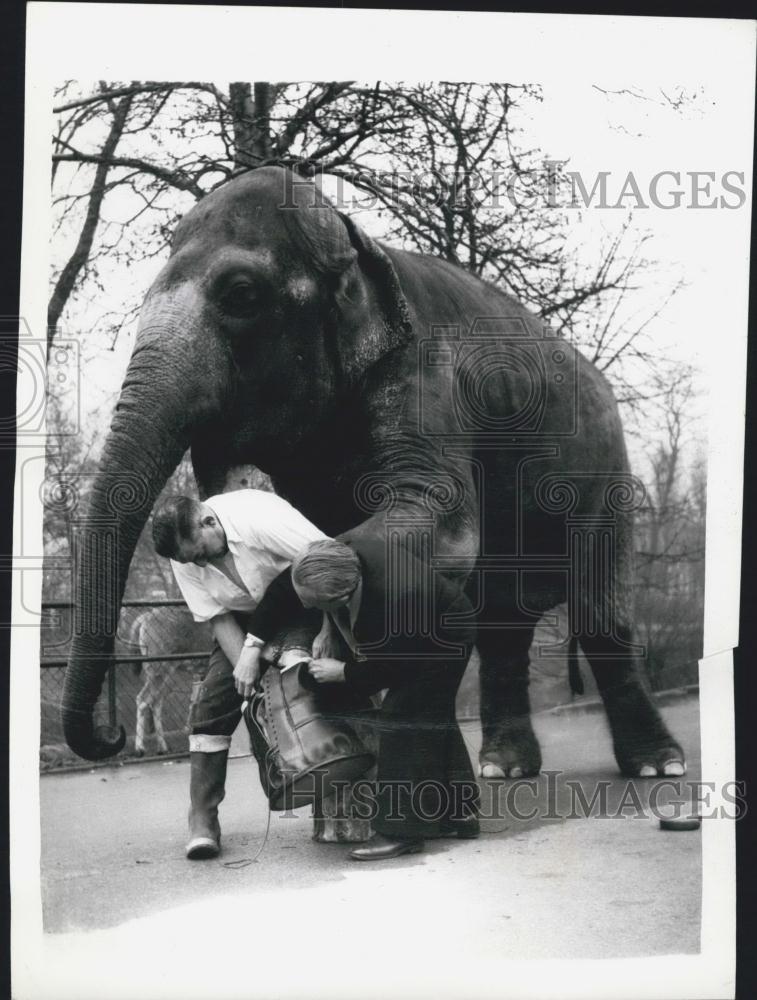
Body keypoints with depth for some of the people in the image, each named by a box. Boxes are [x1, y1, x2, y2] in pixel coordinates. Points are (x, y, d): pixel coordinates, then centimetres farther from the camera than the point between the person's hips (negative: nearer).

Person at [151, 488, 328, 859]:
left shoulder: (262, 518, -34)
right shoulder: (185, 557, -16)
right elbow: (218, 619, -11)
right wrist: (246, 666, -27)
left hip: (303, 610, -4)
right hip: (245, 619, 4)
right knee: (213, 704, -10)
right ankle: (202, 821, -8)